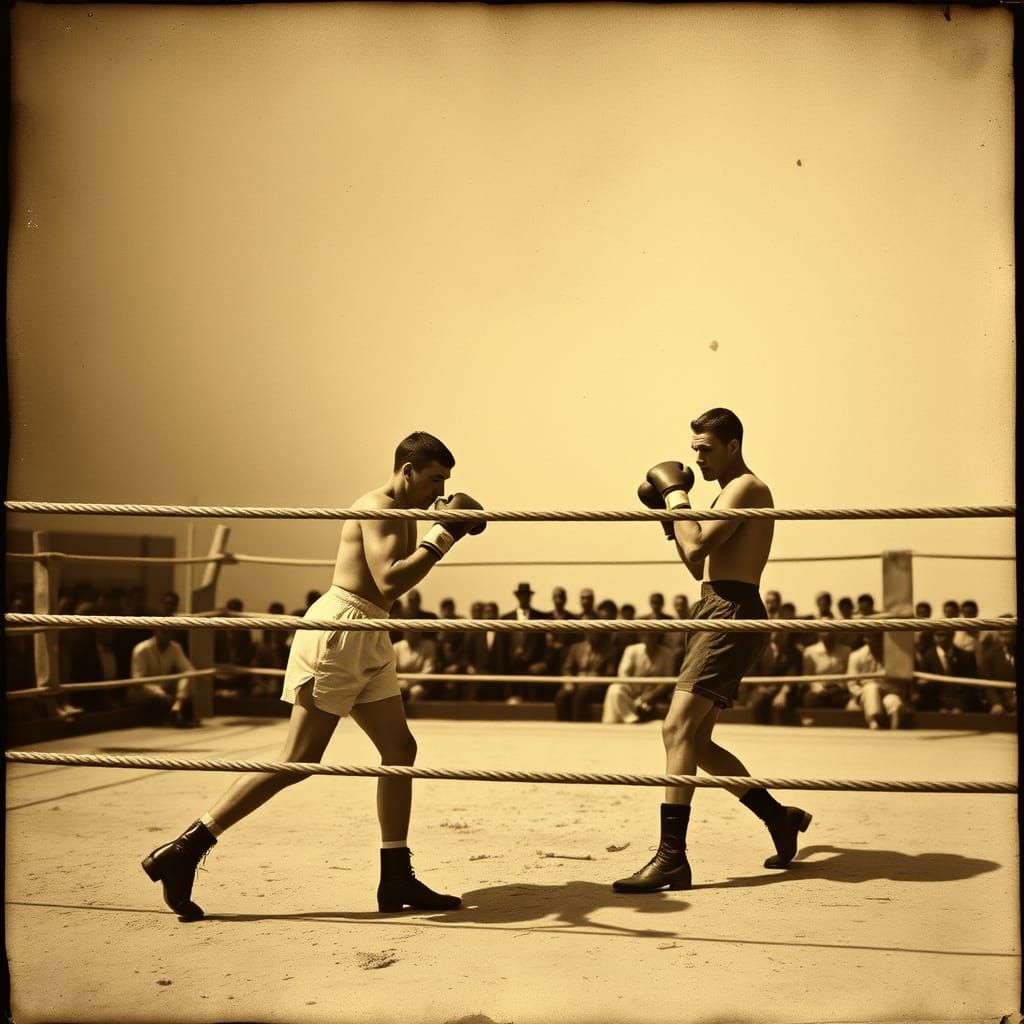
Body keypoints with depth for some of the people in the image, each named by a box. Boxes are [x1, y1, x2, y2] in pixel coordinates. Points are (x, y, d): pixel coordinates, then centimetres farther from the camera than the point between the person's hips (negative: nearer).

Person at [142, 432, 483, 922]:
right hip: (337, 633, -10)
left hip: (367, 642, 10)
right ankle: (182, 851, -4)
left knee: (400, 749, 8)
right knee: (297, 761, -9)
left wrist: (444, 531, 14)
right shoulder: (378, 507, -13)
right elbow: (390, 582, -25)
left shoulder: (402, 514, 17)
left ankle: (397, 880, 14)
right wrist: (440, 538, -20)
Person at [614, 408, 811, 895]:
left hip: (732, 615, -11)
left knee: (677, 728, -20)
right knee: (696, 741, 12)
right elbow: (701, 568, 26)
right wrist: (670, 511, 18)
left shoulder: (747, 489, -6)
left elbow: (696, 547, -18)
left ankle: (672, 860, -22)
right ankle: (780, 817, 26)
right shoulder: (730, 494, 25)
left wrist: (675, 493, -6)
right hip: (714, 614, 11)